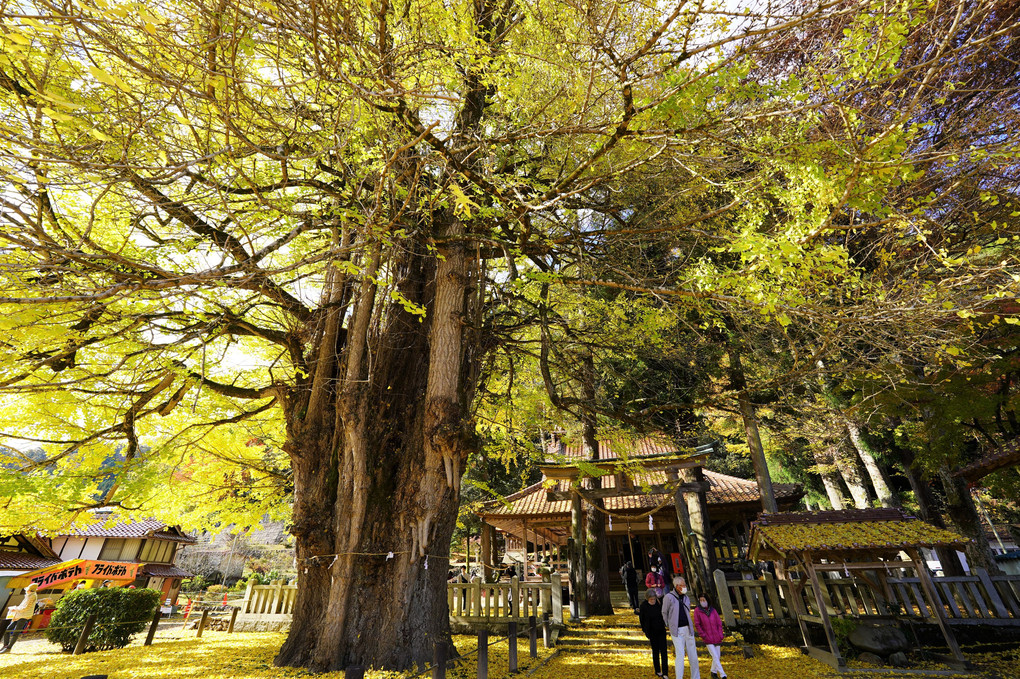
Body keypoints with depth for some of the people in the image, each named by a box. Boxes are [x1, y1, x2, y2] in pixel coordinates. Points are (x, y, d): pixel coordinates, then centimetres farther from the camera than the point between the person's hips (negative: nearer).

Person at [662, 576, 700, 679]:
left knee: (693, 654, 9)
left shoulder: (686, 598, 7)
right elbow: (664, 613, 0)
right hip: (677, 631, -5)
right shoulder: (669, 597, -10)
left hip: (688, 629, 5)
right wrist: (669, 627, 8)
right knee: (680, 655, -10)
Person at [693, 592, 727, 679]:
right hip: (708, 639, -3)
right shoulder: (697, 610, -7)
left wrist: (720, 635, 0)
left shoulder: (713, 610, 1)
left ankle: (714, 672, 32)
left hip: (717, 638, 4)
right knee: (715, 657, -8)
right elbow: (697, 624, -4)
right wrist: (703, 635, -9)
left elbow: (719, 623, 7)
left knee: (717, 656, 12)